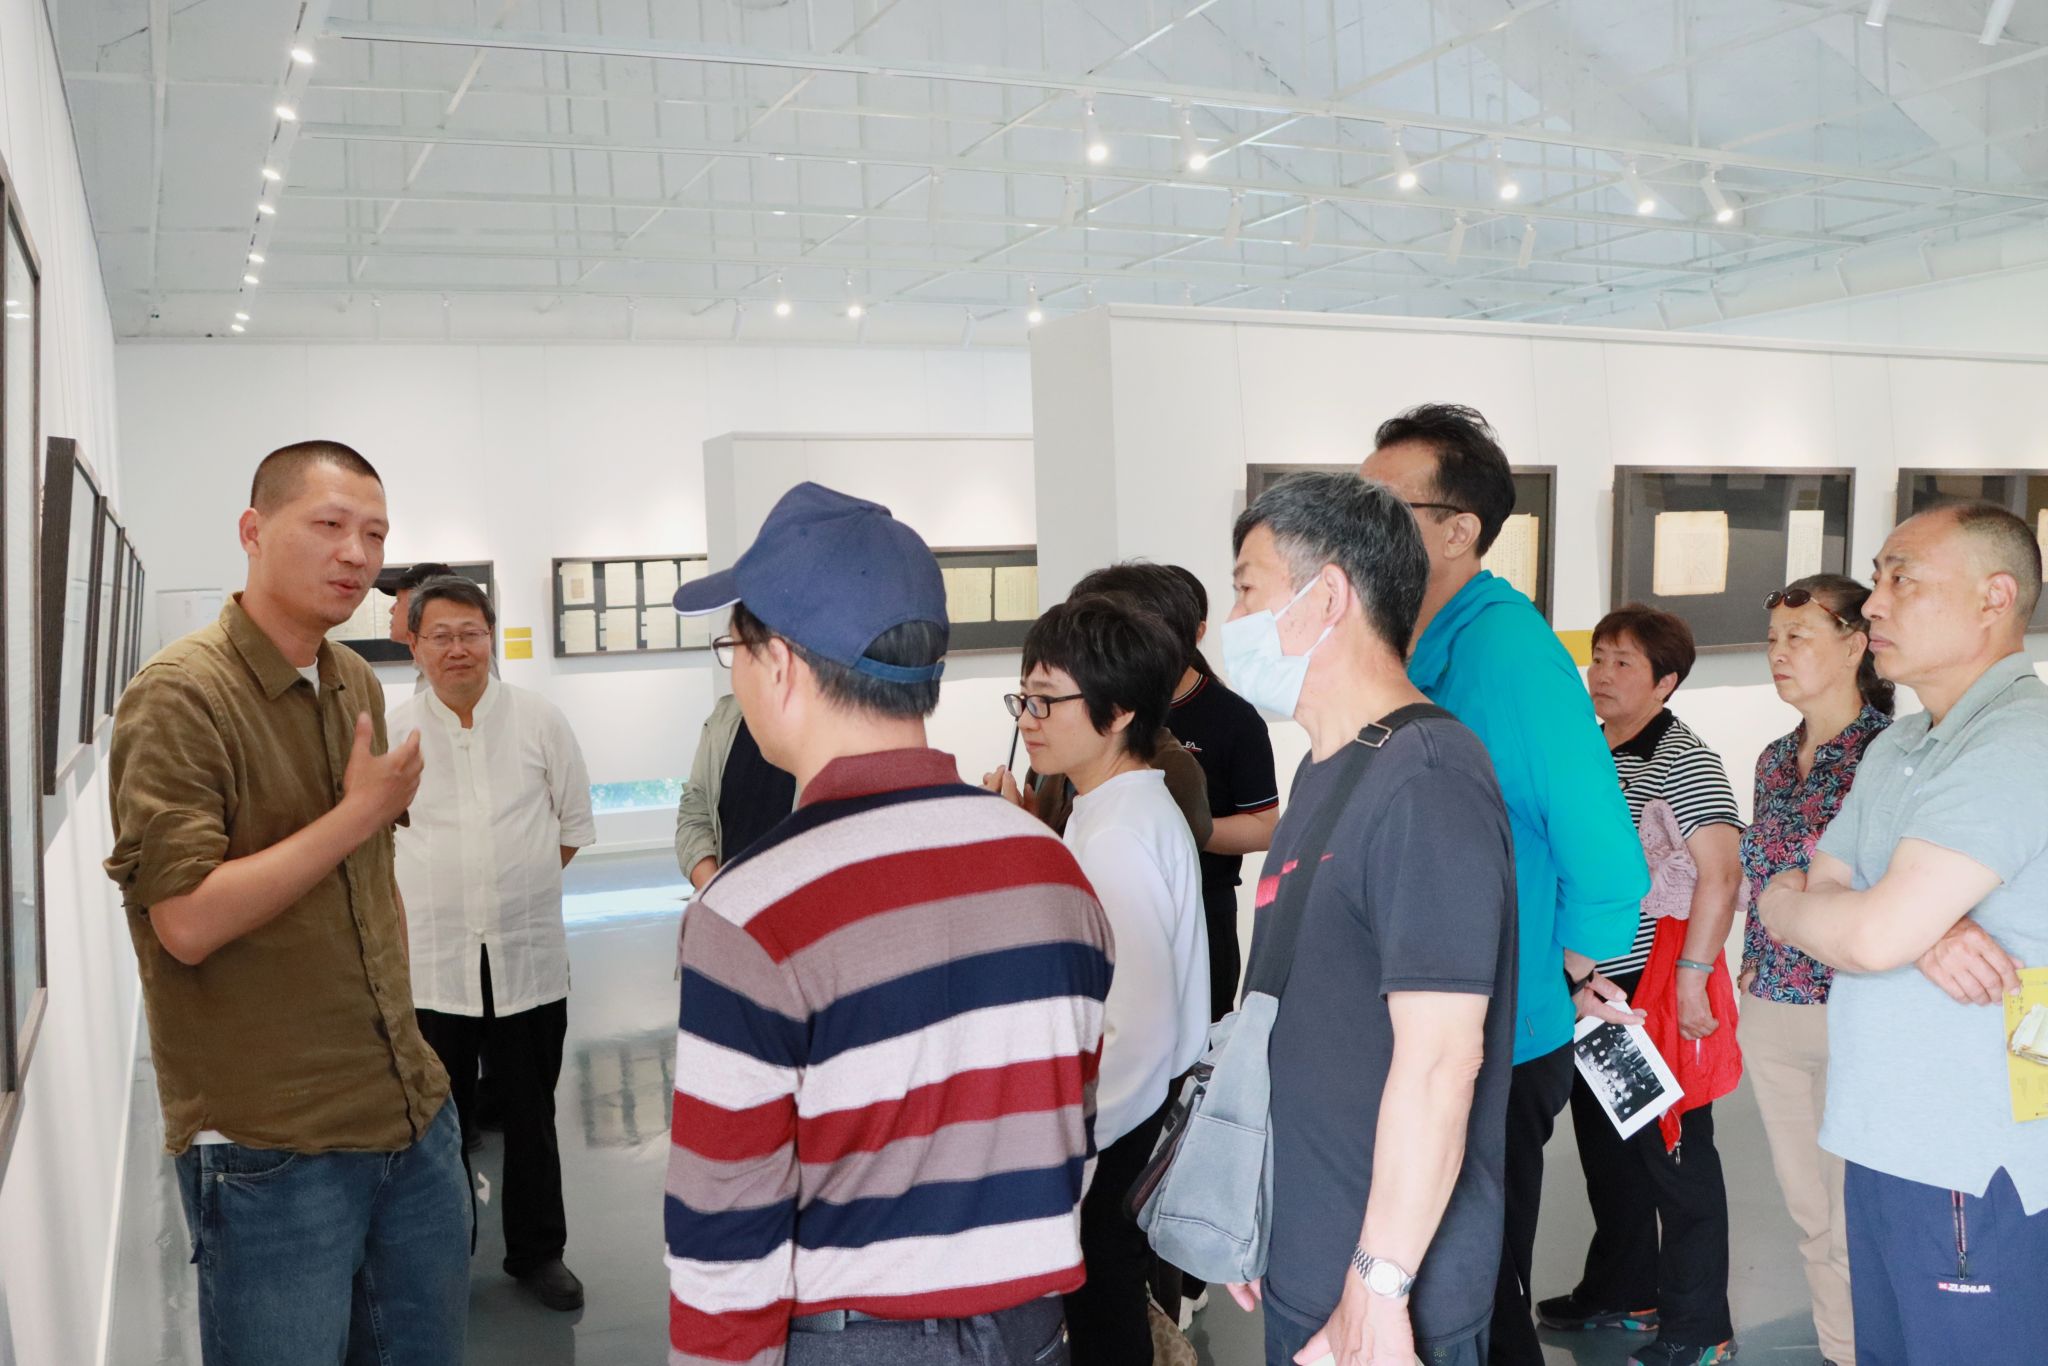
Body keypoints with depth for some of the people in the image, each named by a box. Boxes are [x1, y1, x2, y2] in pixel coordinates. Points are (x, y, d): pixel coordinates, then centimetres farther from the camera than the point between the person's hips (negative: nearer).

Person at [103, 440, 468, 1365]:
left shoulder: (358, 684, 9)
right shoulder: (180, 697, -14)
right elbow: (187, 922, -21)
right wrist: (359, 813, -17)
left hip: (414, 1114, 7)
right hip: (269, 1150, -7)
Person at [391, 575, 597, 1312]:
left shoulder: (540, 720, 0)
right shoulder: (392, 730, -1)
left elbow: (575, 824, 8)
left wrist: (515, 885, 5)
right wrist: (444, 893, 2)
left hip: (528, 955, 0)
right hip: (431, 964, 0)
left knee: (531, 1117, 12)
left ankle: (538, 1251, 27)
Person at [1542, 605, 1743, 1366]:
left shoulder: (1683, 760, -12)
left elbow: (1720, 875, -19)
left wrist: (1691, 978, -22)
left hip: (1658, 992, -8)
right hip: (1589, 988, 8)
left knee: (1675, 1158, 2)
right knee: (1606, 1150, 18)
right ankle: (1621, 1292, 34)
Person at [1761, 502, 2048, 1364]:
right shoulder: (1896, 749, 14)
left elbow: (1873, 933, -24)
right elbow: (1814, 898, 9)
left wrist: (1786, 904, -2)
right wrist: (1922, 929, -13)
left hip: (1974, 1166, -8)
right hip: (1884, 1145, 8)